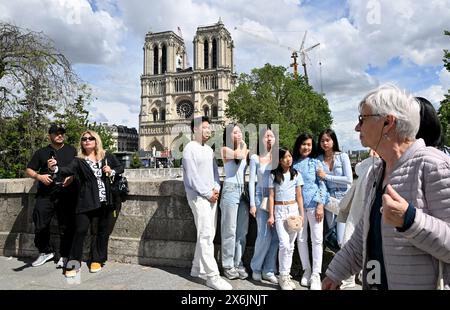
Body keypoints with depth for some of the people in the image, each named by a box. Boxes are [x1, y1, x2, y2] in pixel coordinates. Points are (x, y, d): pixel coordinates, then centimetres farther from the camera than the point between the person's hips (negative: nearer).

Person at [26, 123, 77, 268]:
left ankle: (64, 256, 11)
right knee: (40, 225, 1)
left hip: (67, 194, -1)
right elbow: (29, 170, 15)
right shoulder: (41, 152, 16)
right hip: (45, 195, 2)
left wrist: (73, 177, -8)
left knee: (66, 226, 0)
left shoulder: (72, 151, 13)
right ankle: (45, 251, 22)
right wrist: (39, 176, -5)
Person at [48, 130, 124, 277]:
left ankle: (97, 260, 25)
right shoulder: (79, 160, 2)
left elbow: (121, 167, 16)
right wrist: (55, 168, -36)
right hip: (86, 202, -2)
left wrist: (112, 171, -5)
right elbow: (68, 170, -16)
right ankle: (74, 264, 8)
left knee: (103, 231, 10)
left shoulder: (107, 156, 7)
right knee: (80, 230, -6)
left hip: (106, 201, 2)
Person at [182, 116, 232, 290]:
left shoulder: (209, 149, 16)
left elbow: (215, 170, 14)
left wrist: (216, 189, -4)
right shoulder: (190, 148, -8)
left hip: (212, 196, 8)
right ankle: (212, 276, -4)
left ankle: (197, 269, 23)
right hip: (198, 197, -8)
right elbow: (192, 176, -14)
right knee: (206, 235, -9)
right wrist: (208, 194, -11)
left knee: (207, 235, 11)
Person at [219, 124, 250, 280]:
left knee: (242, 231, 8)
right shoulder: (225, 149, 0)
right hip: (230, 190, -5)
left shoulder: (245, 149, 16)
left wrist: (243, 145, 6)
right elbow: (239, 155, -17)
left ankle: (238, 263, 19)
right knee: (230, 230, 1)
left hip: (244, 191, 5)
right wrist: (240, 144, 0)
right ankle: (228, 265, 12)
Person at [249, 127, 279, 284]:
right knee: (264, 235, -6)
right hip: (261, 197, -3)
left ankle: (268, 270, 17)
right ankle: (256, 268, 16)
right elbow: (251, 181, 0)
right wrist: (252, 203, -5)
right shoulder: (255, 158, 1)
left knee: (275, 235, 2)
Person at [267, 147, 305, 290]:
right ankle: (283, 276, 3)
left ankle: (286, 275, 20)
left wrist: (301, 214, 2)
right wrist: (271, 215, -4)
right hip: (279, 210, -2)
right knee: (284, 244, -11)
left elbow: (299, 196, 7)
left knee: (291, 244, 7)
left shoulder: (296, 174, 5)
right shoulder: (274, 175, 0)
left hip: (293, 209, 3)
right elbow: (271, 196, 0)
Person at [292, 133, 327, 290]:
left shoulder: (316, 163, 2)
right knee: (301, 239, 9)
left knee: (317, 240, 1)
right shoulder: (293, 164, 5)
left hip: (314, 205, -1)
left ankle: (316, 275, 11)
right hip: (298, 206, 2)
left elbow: (322, 185, -1)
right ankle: (306, 271, 24)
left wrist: (320, 205, -9)